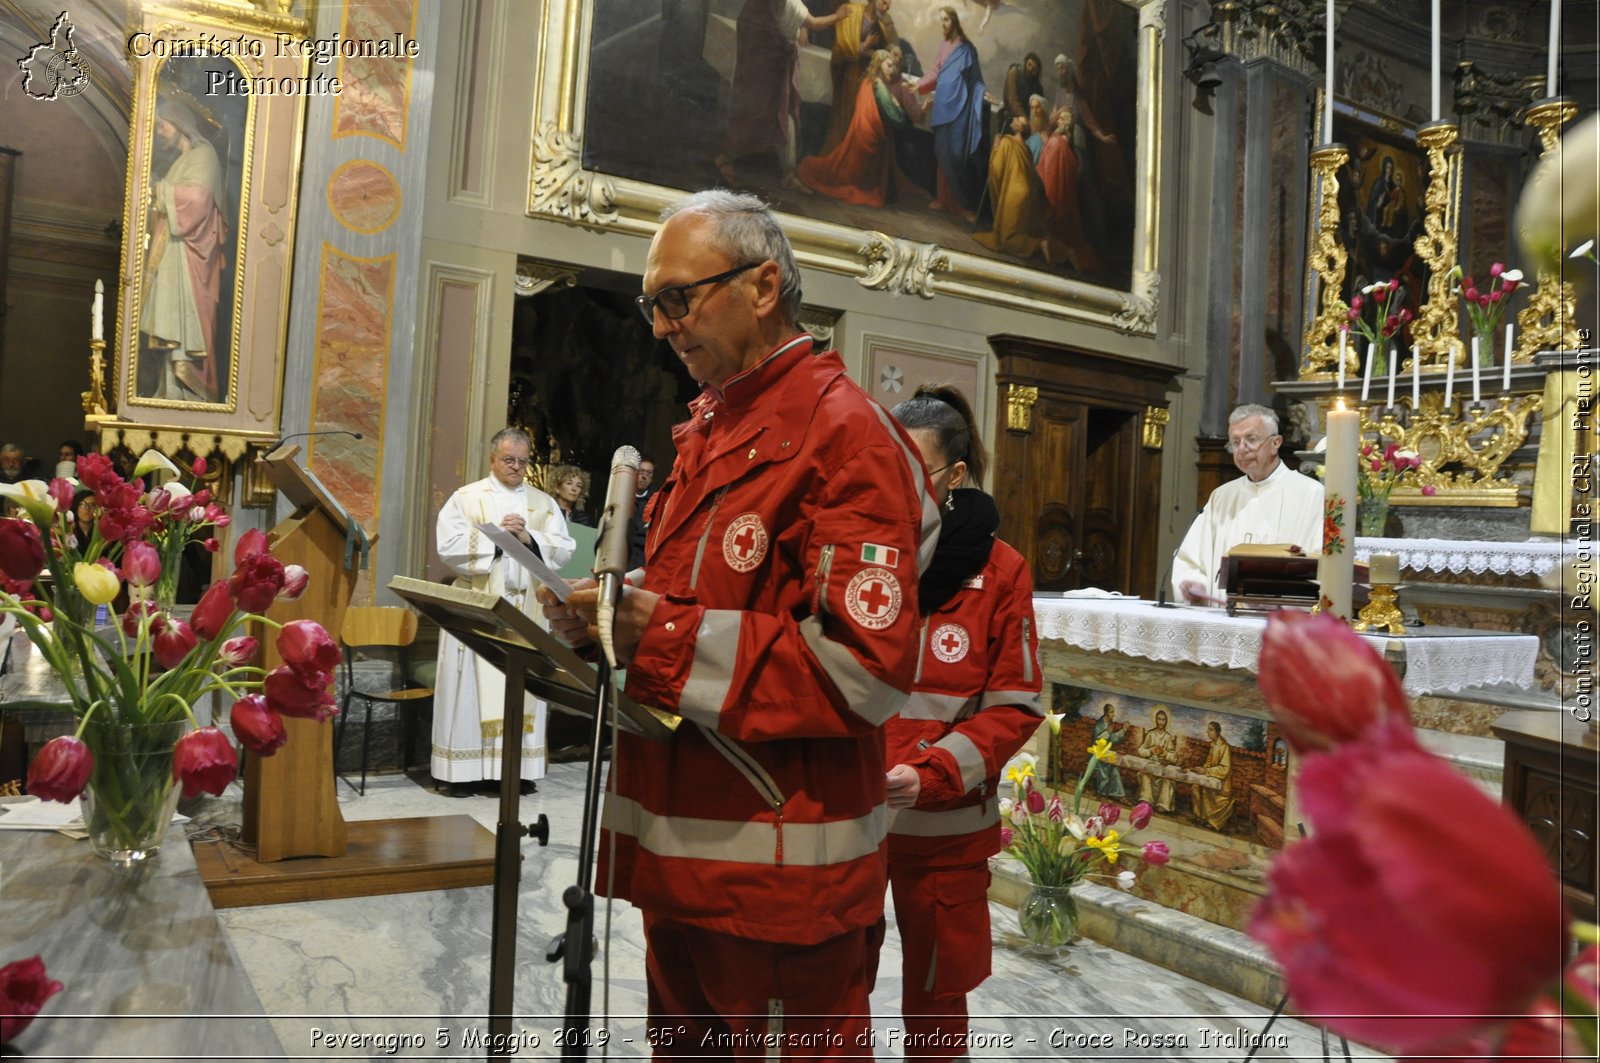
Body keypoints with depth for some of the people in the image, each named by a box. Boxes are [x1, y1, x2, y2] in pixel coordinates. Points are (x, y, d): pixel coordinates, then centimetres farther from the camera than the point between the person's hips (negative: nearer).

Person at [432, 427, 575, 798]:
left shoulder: (544, 503, 13)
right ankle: (464, 770, 3)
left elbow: (564, 548, 4)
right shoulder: (466, 498, 6)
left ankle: (518, 767, 7)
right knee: (471, 683, -2)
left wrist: (530, 539, -11)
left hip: (527, 609, 2)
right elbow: (449, 546, -6)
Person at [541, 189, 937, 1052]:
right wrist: (612, 613, 0)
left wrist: (666, 637, -22)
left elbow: (869, 667, -22)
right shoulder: (705, 430, 14)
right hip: (679, 854, 9)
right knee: (686, 1034, 21)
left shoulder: (844, 434, -14)